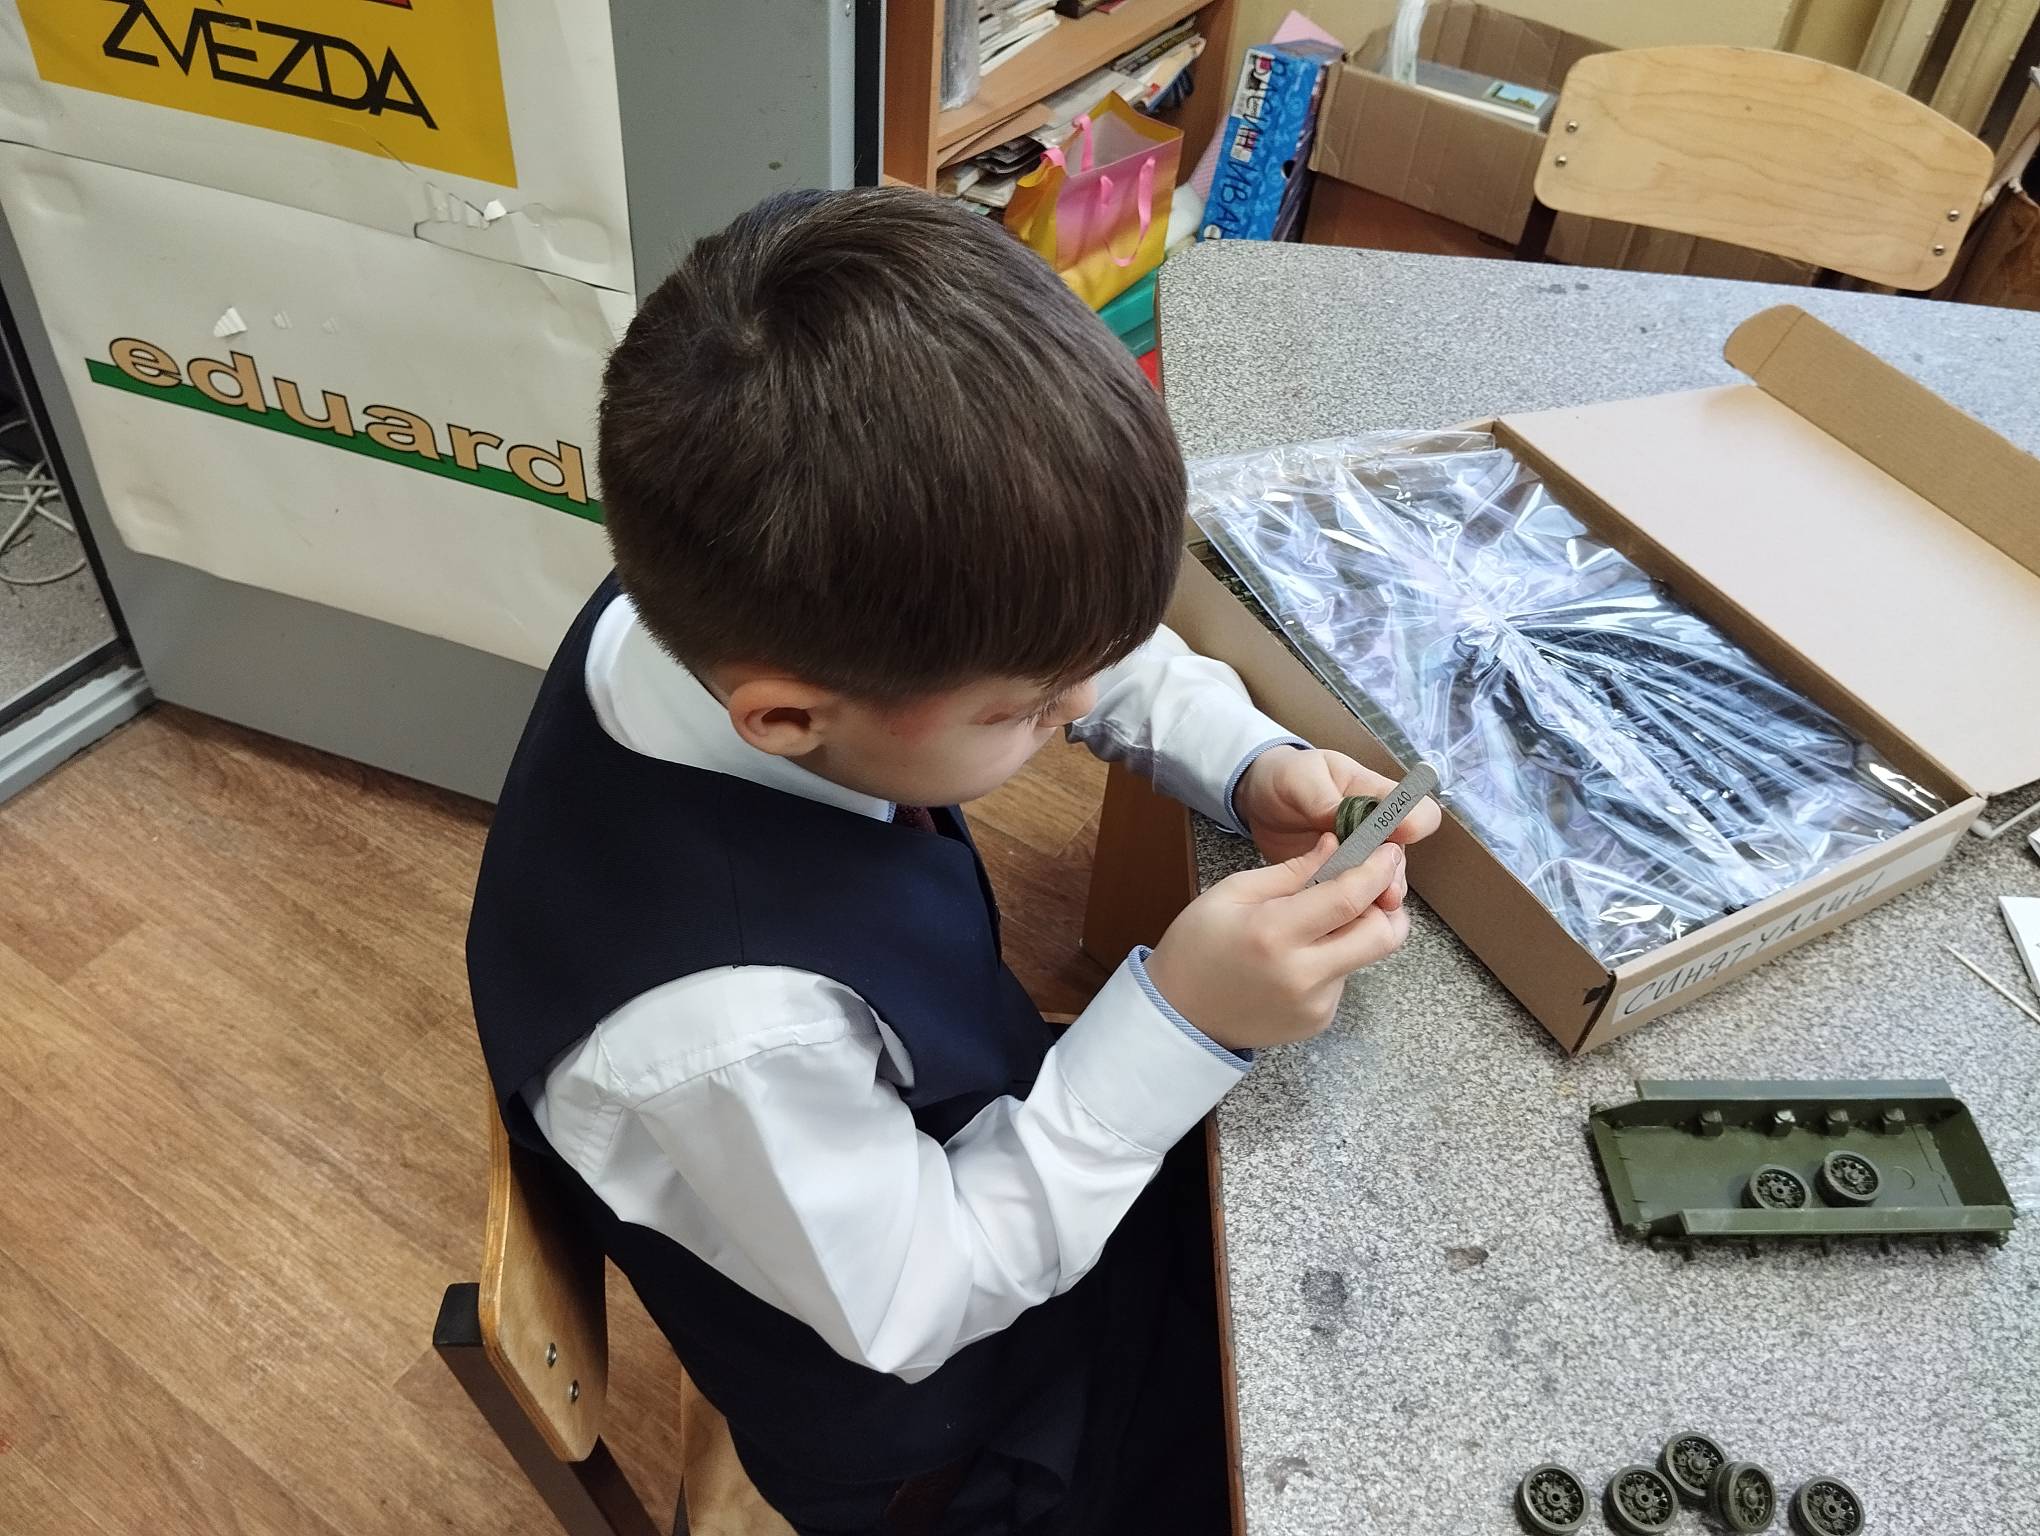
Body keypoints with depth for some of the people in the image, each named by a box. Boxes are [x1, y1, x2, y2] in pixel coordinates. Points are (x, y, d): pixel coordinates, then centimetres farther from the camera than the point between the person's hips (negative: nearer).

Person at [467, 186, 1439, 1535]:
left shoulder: (748, 605, -24)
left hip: (988, 1135, 6)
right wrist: (1179, 1028, -34)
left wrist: (1247, 761, -20)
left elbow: (1102, 644, -5)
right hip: (940, 1424, -5)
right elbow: (918, 1305, -26)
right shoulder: (724, 1019, -44)